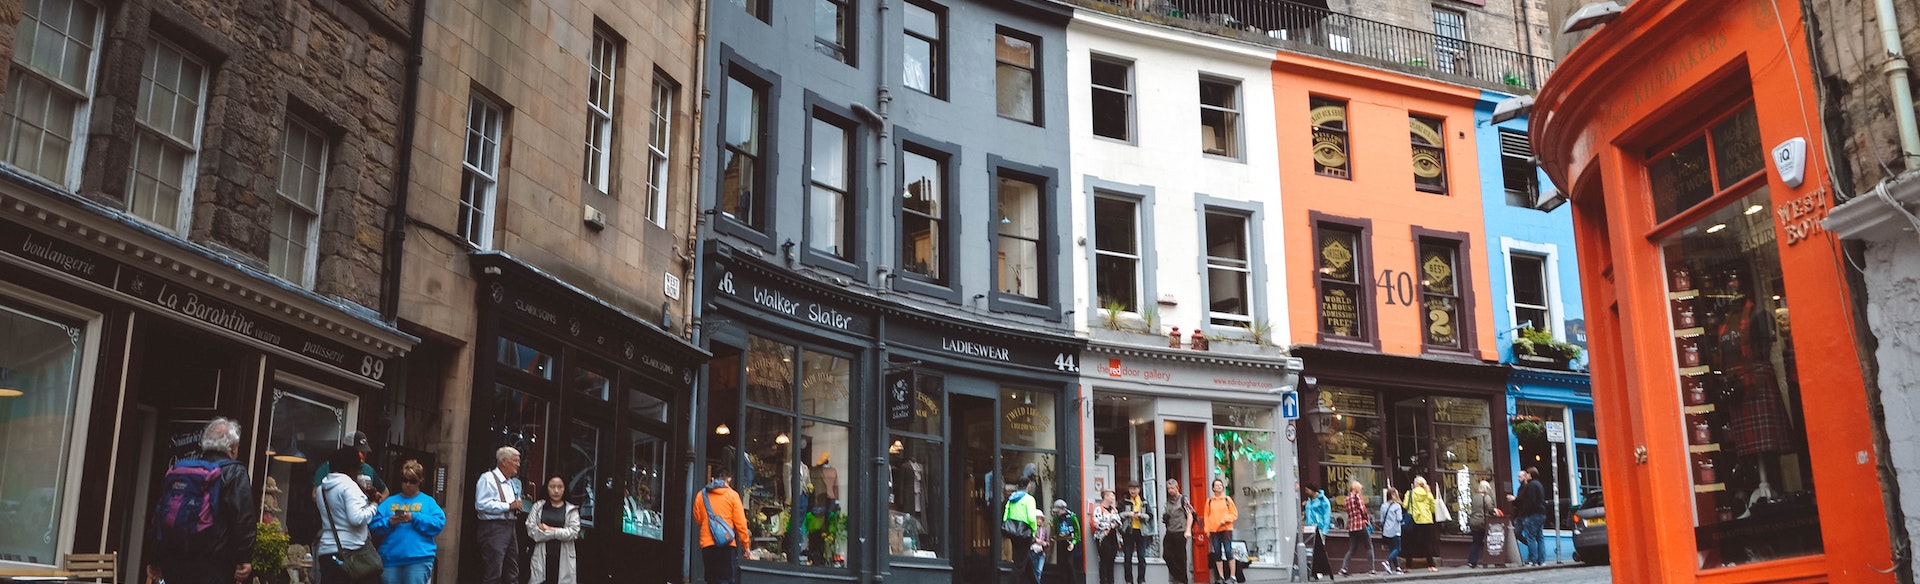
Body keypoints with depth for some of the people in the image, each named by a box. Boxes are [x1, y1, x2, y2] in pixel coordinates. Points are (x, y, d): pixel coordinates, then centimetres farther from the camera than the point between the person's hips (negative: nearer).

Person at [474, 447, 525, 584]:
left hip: (510, 527, 9)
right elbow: (481, 505, -19)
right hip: (493, 528, -9)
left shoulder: (512, 483, 20)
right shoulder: (488, 478, -6)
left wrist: (517, 507, 9)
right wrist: (508, 506, -17)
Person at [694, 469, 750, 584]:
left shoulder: (701, 495, 8)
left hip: (707, 544, 3)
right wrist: (746, 545, 2)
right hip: (727, 545, -3)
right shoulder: (732, 495, -1)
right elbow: (740, 522, -4)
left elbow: (698, 520, 14)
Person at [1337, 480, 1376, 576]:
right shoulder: (1357, 496, -6)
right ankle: (1371, 569, 3)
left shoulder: (1347, 498, 15)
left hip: (1351, 526, 6)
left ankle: (1343, 568, -5)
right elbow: (1363, 509, -11)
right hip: (1361, 525, -6)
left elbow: (1349, 512, 13)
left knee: (1351, 549, 9)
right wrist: (1367, 520, 5)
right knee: (1369, 547, 5)